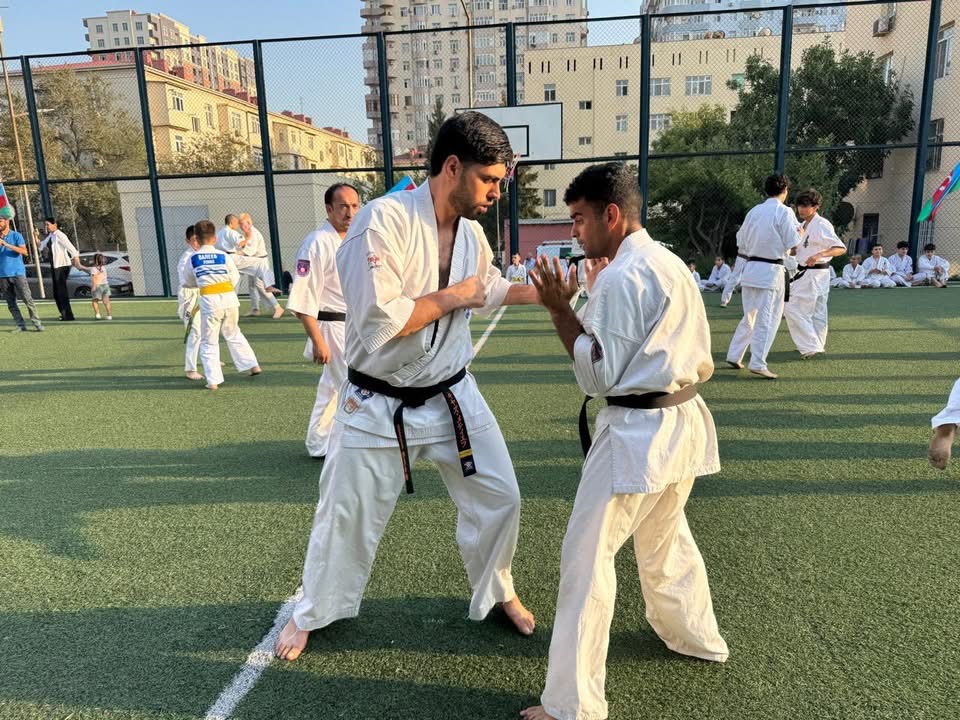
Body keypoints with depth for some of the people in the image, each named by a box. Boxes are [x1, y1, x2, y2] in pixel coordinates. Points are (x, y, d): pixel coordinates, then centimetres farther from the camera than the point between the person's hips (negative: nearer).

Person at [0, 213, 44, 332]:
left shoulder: (16, 235, 1)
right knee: (11, 303, 2)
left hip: (17, 273, -4)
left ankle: (37, 323, -3)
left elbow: (24, 251, -14)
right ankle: (21, 326, 5)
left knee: (27, 299, -9)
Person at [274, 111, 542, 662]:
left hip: (452, 395, 6)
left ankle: (498, 592, 40)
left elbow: (489, 289, 17)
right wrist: (451, 297, -20)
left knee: (499, 497, 12)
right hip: (380, 407, -5)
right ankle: (313, 611, 39)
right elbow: (378, 323, -31)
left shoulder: (471, 231, 0)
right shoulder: (384, 220, -24)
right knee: (348, 517, 12)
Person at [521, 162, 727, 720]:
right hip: (682, 422, 10)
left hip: (638, 433, -10)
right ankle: (697, 637, 50)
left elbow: (599, 376, -16)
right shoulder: (671, 264, 11)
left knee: (586, 558, -1)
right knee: (666, 538, 29)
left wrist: (560, 309, -12)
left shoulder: (620, 277, -18)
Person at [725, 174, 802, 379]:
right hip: (771, 271, -6)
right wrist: (799, 231, 9)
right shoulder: (784, 212, -9)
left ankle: (734, 356, 22)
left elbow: (741, 243, 13)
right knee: (767, 319, -2)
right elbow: (793, 245, -10)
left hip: (750, 269, 6)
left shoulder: (754, 211, 8)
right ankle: (758, 363, -4)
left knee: (749, 316, 18)